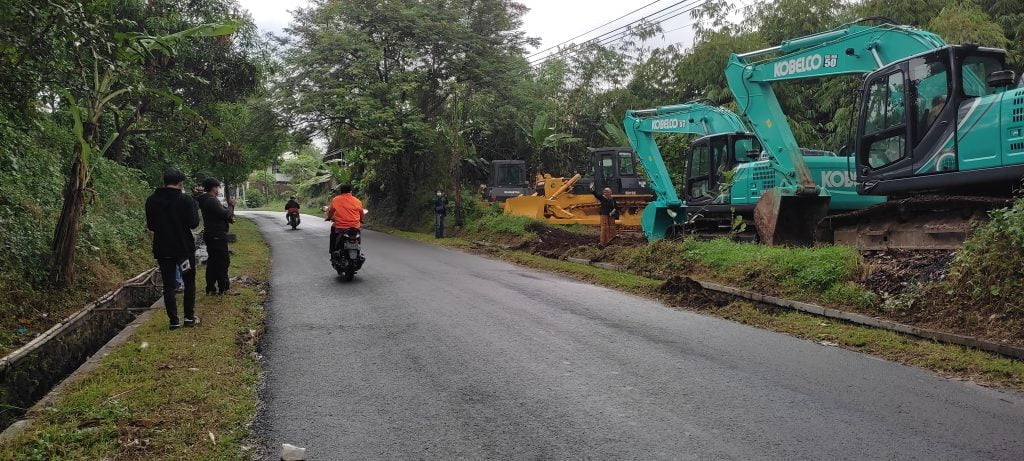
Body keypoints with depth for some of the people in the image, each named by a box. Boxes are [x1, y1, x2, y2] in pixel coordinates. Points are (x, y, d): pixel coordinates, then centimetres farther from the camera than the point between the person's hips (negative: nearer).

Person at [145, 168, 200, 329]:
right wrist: (194, 209, 3)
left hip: (162, 249, 3)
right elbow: (193, 223, -13)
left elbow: (150, 225, 6)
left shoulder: (151, 200, 0)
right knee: (189, 283, 12)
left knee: (168, 285, 7)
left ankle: (173, 320, 5)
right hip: (184, 247, -3)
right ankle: (189, 317, 12)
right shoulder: (186, 200, -13)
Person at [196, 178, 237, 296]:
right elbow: (225, 214, -20)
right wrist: (231, 205, -4)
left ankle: (210, 288, 17)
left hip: (211, 236, 10)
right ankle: (224, 288, 1)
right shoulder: (212, 201, -19)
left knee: (213, 262, 13)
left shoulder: (205, 200, 13)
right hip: (217, 236, -10)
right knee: (223, 261, -4)